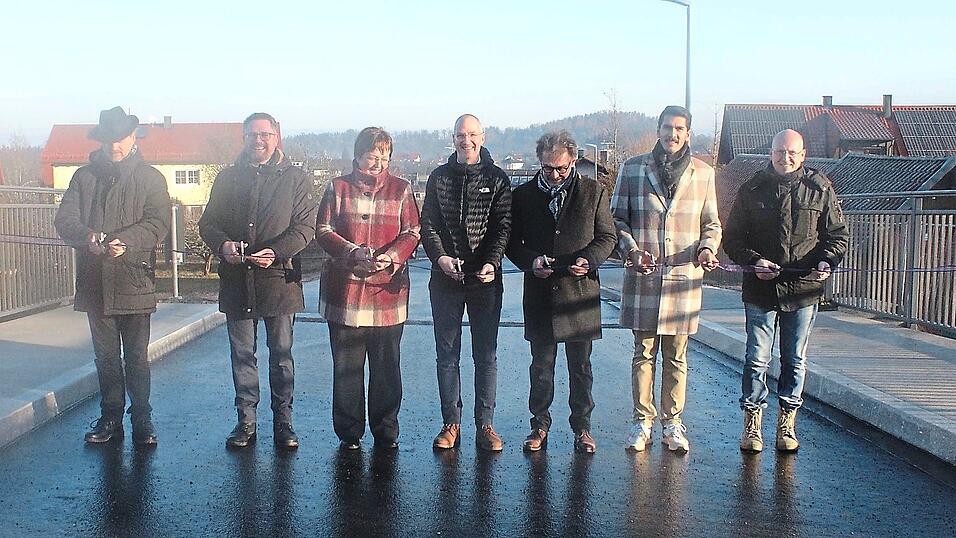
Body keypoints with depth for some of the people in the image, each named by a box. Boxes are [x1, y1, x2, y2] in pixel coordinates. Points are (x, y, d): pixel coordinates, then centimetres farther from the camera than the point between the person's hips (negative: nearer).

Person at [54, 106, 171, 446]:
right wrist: (89, 237, -21)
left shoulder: (150, 178, 4)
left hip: (134, 281, -3)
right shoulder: (84, 177, 12)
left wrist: (124, 241, -25)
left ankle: (142, 418, 12)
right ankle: (110, 417, 23)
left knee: (136, 356, 1)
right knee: (105, 355, 12)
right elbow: (64, 219, 1)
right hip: (95, 282, 3)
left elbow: (157, 223, -8)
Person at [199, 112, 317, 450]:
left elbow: (305, 227, -4)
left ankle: (283, 422, 16)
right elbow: (208, 222, 11)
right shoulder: (228, 178, 11)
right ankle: (246, 421, 19)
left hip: (279, 278, -2)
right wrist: (222, 245, -11)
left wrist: (276, 252, -20)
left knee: (281, 354, 6)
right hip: (236, 282, 3)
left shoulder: (295, 178, 2)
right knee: (242, 354, 9)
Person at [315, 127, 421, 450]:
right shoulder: (338, 188, 7)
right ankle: (349, 432, 17)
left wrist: (391, 256, -17)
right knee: (346, 366, 5)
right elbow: (323, 230, 2)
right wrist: (354, 253, -16)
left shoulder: (401, 190, 9)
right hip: (344, 291, 0)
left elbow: (411, 233, 3)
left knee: (387, 366, 6)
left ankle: (386, 432, 18)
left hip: (388, 290, 0)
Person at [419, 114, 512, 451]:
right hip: (445, 279, 2)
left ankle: (485, 424, 12)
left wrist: (492, 263, -18)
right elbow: (428, 223, 4)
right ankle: (451, 423, 15)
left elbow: (503, 226, -3)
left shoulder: (497, 179, 4)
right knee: (447, 355, 6)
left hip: (485, 280, -1)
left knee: (486, 356, 4)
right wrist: (439, 257, -13)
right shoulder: (439, 177, 9)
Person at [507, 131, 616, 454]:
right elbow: (512, 242, 8)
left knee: (580, 366, 8)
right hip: (539, 294, 1)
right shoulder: (523, 195, 6)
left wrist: (589, 259, -14)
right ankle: (540, 425, 21)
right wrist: (531, 262, -12)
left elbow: (608, 237, 6)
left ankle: (582, 427, 20)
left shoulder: (593, 192, 4)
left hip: (580, 292, -1)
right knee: (541, 364, 9)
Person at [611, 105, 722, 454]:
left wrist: (707, 248, -6)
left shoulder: (703, 173, 9)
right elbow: (617, 218, 8)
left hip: (684, 277, 1)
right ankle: (642, 421, 14)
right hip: (643, 276, -1)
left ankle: (672, 422, 17)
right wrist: (631, 250, -9)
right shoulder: (632, 169, 5)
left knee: (676, 356, 7)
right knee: (644, 352, 4)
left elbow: (711, 222, 14)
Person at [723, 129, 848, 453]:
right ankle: (752, 423, 13)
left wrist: (827, 261, -12)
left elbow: (838, 234, 8)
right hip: (760, 289, -1)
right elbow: (733, 238, 4)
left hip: (804, 290, 1)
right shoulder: (752, 190, 3)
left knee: (795, 360, 10)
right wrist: (754, 261, -13)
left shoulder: (820, 189, 3)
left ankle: (787, 423, 22)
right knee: (757, 359, 2)